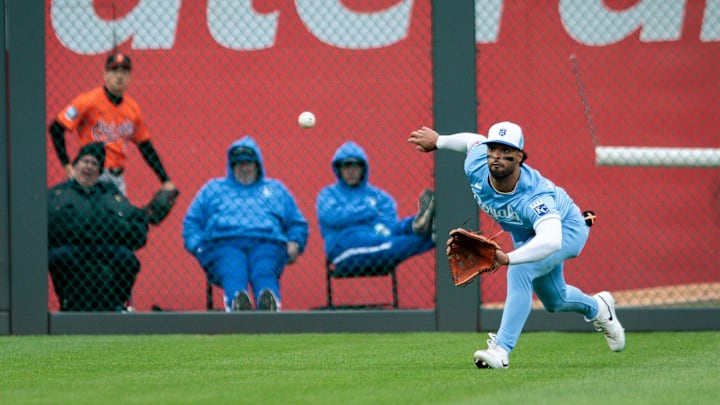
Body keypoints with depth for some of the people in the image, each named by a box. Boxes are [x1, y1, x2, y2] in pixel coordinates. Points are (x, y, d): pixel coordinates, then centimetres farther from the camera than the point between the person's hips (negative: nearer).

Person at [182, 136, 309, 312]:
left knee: (264, 272, -37)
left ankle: (270, 304, -69)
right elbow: (191, 223, 27)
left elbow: (298, 224, 33)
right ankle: (236, 304, -70)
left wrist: (294, 244, 9)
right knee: (233, 272, -39)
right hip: (223, 244, -1)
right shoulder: (213, 189, 32)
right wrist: (198, 247, 5)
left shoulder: (275, 189, 34)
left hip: (266, 244, 1)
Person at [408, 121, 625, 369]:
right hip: (524, 235, 7)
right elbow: (474, 141, -4)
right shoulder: (476, 169, -29)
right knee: (554, 301, 25)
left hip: (566, 230, -7)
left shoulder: (535, 195, -47)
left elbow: (551, 241, -64)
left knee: (520, 271, -35)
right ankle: (597, 309, 58)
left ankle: (501, 350, -33)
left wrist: (507, 258, -77)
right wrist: (437, 141, 15)